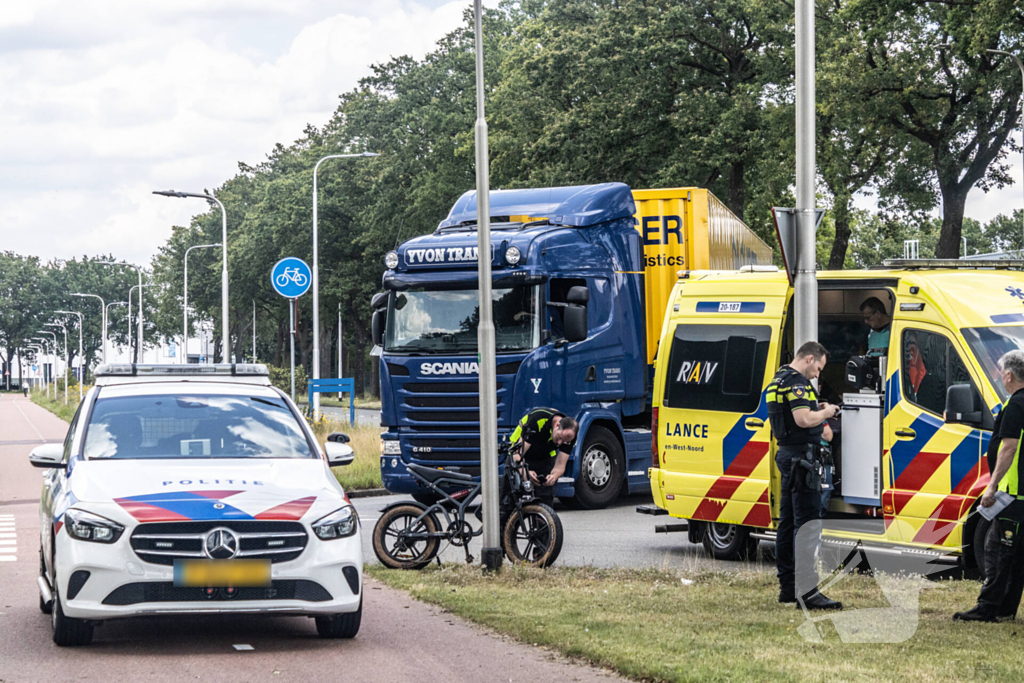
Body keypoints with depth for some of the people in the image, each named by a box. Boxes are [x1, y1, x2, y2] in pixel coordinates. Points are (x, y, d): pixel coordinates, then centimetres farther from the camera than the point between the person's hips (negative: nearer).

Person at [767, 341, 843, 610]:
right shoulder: (796, 383, -15)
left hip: (787, 455, 11)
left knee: (788, 523, 13)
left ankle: (788, 587, 18)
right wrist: (825, 412, -9)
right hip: (801, 457, -11)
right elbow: (804, 420, -26)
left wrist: (817, 411, 17)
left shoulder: (779, 380, 18)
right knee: (807, 523, -12)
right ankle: (807, 590, -17)